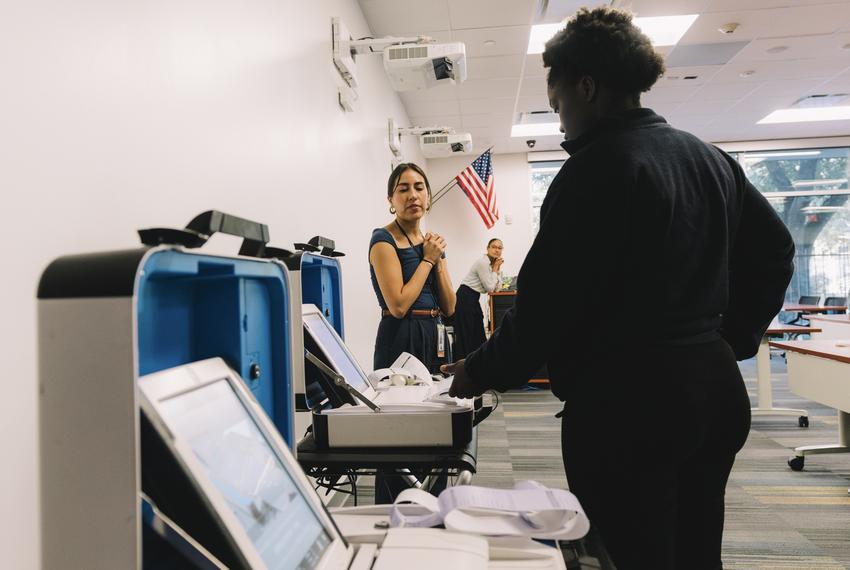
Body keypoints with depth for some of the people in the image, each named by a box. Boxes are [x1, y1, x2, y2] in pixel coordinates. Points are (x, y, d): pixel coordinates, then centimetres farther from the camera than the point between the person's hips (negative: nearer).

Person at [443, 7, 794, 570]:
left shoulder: (597, 167, -14)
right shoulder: (711, 159, 12)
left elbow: (549, 299, -17)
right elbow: (774, 251, 18)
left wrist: (481, 372, -4)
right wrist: (733, 337, 19)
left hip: (627, 402, -9)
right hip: (715, 390, 9)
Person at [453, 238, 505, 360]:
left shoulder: (493, 263, 11)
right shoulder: (483, 262, -17)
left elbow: (495, 288, 8)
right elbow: (489, 288, -15)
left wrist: (497, 269, 1)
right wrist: (495, 269, -8)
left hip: (474, 299, 9)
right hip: (465, 298, -9)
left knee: (478, 333, 11)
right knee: (465, 335, -8)